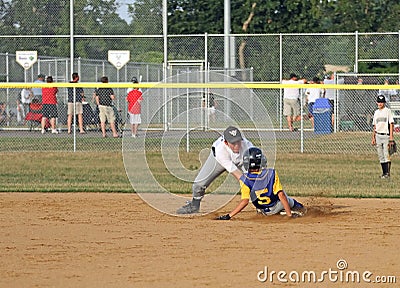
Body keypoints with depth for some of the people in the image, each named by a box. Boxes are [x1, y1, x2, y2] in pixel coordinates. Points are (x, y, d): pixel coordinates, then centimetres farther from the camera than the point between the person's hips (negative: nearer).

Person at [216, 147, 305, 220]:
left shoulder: (245, 180, -25)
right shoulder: (271, 174, -23)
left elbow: (245, 201, -29)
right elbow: (281, 195, -22)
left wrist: (229, 216, -28)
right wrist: (289, 214, -18)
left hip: (264, 211, 1)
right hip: (278, 206, -1)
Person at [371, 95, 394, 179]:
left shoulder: (388, 111, -3)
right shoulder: (376, 112, 14)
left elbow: (391, 124, -7)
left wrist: (391, 136, -15)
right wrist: (373, 138, 15)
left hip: (386, 135, -6)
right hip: (378, 136, 6)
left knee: (386, 155, -11)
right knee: (381, 156, 6)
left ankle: (388, 173, -10)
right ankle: (384, 172, 12)